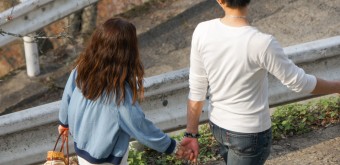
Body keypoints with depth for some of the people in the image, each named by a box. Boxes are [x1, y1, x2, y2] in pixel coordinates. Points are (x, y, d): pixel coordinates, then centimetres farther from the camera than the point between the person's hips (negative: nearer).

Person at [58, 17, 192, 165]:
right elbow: (141, 128, -24)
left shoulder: (81, 69, -16)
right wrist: (173, 147, -12)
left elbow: (67, 99, 0)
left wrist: (64, 123, 21)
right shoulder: (120, 91, -33)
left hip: (82, 146, 6)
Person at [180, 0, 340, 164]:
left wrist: (191, 133, 3)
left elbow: (196, 89, -7)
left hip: (217, 125, 5)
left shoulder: (202, 32, -16)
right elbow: (299, 82, -15)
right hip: (250, 133, -5)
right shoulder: (261, 43, -29)